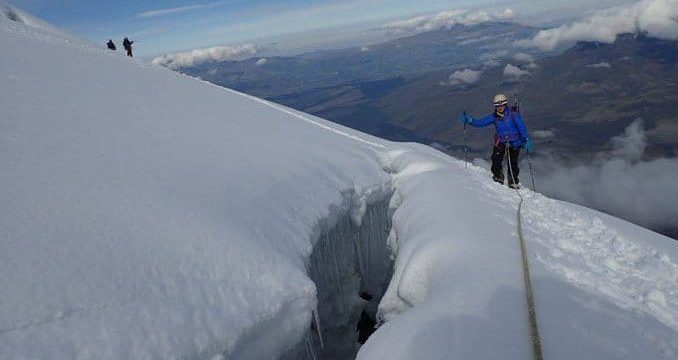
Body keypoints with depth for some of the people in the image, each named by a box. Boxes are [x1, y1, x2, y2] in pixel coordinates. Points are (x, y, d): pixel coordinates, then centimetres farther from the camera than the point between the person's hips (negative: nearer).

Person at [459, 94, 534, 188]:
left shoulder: (513, 114, -10)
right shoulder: (494, 117, -1)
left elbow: (522, 127, -13)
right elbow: (480, 122, -4)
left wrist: (526, 140, -23)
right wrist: (469, 120, -19)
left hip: (514, 142, -2)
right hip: (500, 142, 3)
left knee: (513, 163, -3)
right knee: (496, 161, -8)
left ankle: (514, 182, 19)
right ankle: (498, 177, 20)